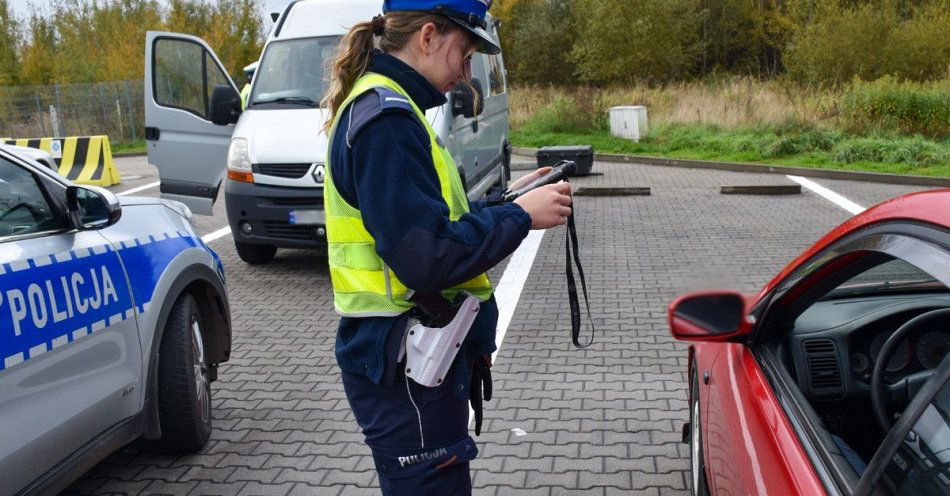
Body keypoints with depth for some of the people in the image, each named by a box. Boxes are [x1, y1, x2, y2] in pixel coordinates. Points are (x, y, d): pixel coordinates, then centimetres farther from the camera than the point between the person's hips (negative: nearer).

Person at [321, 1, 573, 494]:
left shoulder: (382, 107, 12)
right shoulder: (386, 117, -20)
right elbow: (427, 257, -26)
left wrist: (507, 201, 9)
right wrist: (519, 216, -15)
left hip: (409, 355, 10)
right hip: (403, 364, -10)